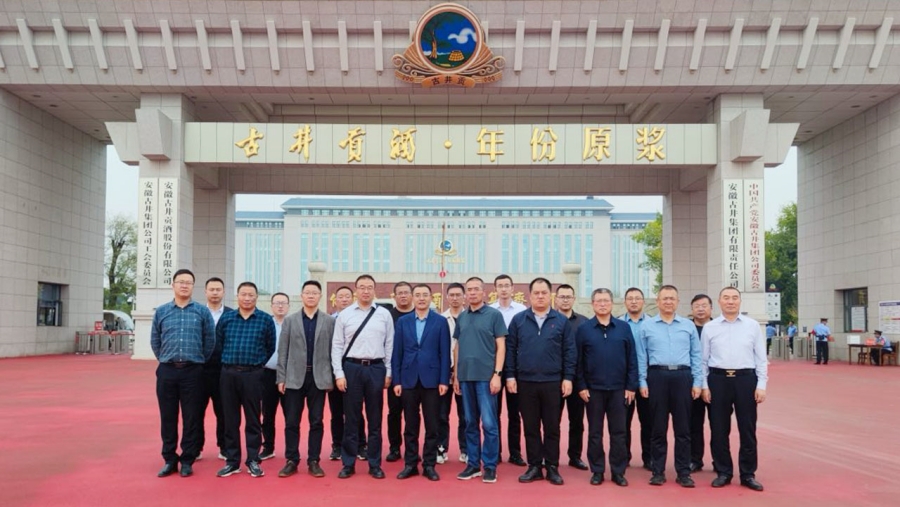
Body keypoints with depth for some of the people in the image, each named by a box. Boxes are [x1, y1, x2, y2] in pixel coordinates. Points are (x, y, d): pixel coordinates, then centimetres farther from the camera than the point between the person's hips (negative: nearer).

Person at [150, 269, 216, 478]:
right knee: (167, 417, 6)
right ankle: (169, 460, 17)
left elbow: (210, 341, 5)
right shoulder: (161, 311, 7)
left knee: (191, 418, 2)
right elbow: (155, 341, 13)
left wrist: (197, 361, 9)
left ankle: (187, 461, 12)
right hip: (167, 371, 2)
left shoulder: (202, 312, 2)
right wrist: (166, 360, 12)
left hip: (192, 372, -2)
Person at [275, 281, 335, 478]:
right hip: (294, 377, 1)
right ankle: (291, 461, 13)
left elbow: (333, 351, 2)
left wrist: (332, 378, -2)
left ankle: (313, 461, 12)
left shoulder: (330, 321, 3)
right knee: (291, 422, 4)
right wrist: (281, 378, -2)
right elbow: (282, 352, 4)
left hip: (319, 377, -1)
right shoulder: (290, 321, 6)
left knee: (316, 421, 4)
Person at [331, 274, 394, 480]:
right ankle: (348, 464, 17)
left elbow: (389, 345, 5)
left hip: (376, 368, 1)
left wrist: (388, 373, 1)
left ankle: (375, 464, 18)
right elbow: (337, 346, 1)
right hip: (351, 368, 0)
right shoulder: (344, 315, 2)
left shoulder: (384, 315, 3)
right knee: (351, 418, 6)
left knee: (375, 419, 8)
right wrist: (339, 374, -5)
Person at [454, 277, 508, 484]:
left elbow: (500, 346, -3)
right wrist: (456, 375, 11)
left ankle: (490, 466, 7)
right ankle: (473, 464, 18)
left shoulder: (494, 315, -1)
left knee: (489, 423, -3)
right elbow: (458, 347, 16)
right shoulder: (461, 317, 12)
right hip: (465, 377, 4)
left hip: (486, 376, -4)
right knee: (470, 423, 10)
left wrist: (497, 374, -11)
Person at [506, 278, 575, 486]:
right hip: (525, 382, 1)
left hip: (553, 383, -1)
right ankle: (534, 467, 18)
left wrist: (568, 378, -4)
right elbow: (510, 350, 3)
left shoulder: (561, 321, 2)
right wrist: (510, 376, -2)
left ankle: (552, 467, 17)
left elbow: (569, 351, 2)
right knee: (530, 427, 8)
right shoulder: (518, 320, 3)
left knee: (552, 427, 7)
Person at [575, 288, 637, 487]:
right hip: (593, 388, -1)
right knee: (595, 432, 7)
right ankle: (597, 471, 17)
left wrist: (631, 386, -1)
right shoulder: (583, 329, 0)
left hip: (618, 388, 1)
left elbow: (632, 359, 3)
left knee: (618, 432, 6)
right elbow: (577, 360, 0)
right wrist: (581, 386, -5)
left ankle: (618, 472, 16)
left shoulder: (624, 327, 2)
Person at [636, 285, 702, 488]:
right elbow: (642, 357, 5)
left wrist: (697, 382, 2)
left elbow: (696, 355, 8)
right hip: (657, 376, -1)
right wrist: (642, 382, -1)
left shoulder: (689, 325, 8)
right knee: (658, 427, 6)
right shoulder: (647, 326, 5)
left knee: (683, 427, 5)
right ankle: (658, 471, 14)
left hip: (682, 376, 1)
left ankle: (683, 472, 14)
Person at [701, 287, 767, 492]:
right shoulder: (709, 327, 4)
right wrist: (704, 385, 0)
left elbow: (761, 358, 4)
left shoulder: (752, 325, 4)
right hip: (718, 379, 0)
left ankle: (748, 474, 19)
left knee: (747, 429, 6)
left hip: (746, 379, 0)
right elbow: (703, 360, 6)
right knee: (719, 429, 7)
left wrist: (761, 385, -2)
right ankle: (723, 472, 20)